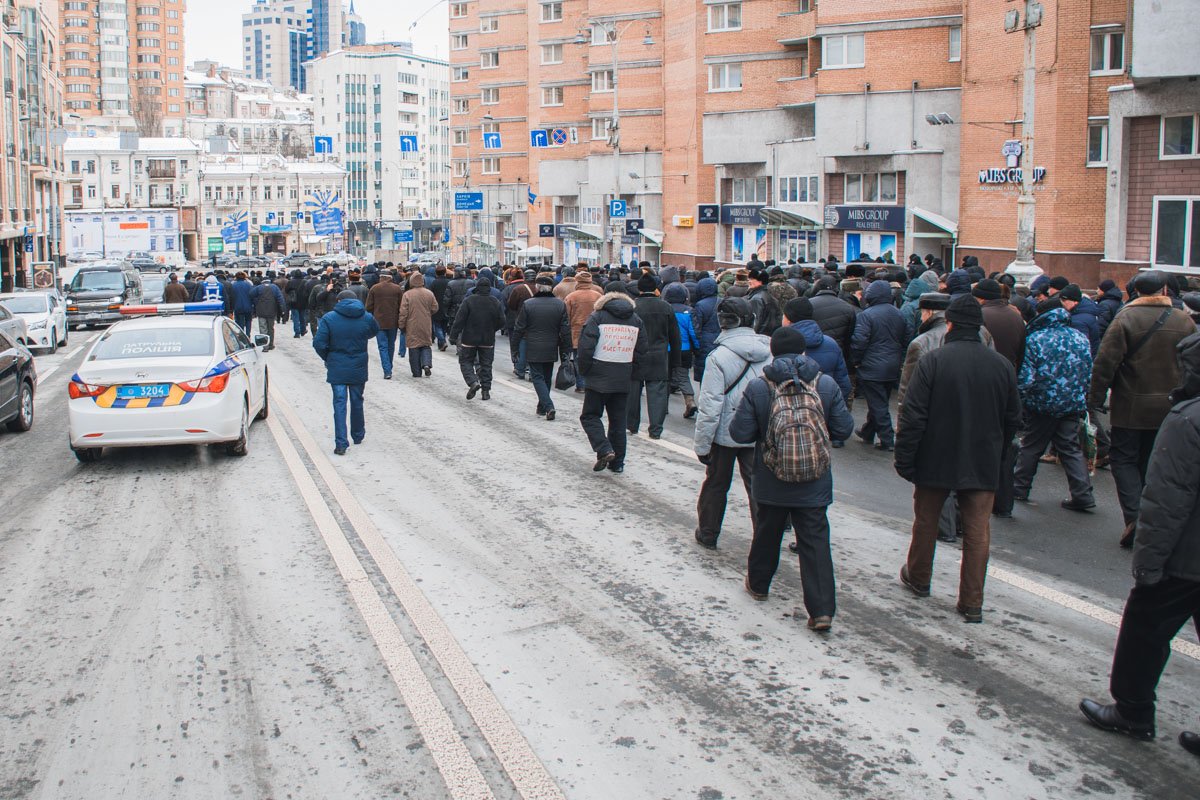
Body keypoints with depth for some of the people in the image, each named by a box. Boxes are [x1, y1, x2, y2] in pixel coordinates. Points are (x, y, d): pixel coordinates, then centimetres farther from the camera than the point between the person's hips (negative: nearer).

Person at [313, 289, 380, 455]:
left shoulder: (329, 318, -8)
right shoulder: (367, 318, -2)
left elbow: (319, 343, -12)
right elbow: (374, 331, 19)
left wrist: (327, 359, 4)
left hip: (337, 368, -2)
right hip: (358, 369, 2)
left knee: (339, 404, 0)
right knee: (357, 401, 18)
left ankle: (341, 443, -7)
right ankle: (358, 436, 34)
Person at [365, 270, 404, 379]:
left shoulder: (374, 289, -1)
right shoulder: (397, 288, 1)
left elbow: (369, 307, 1)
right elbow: (402, 307, 2)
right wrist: (401, 323, 10)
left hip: (379, 322, -2)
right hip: (393, 323, 2)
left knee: (383, 347, -2)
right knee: (391, 346, 15)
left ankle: (387, 371, -12)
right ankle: (389, 368, 25)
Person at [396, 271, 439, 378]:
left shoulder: (407, 294, -11)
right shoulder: (429, 293, -3)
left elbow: (403, 313, -10)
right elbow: (435, 309, 6)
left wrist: (401, 325, 1)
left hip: (412, 326, -2)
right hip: (426, 326, 2)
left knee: (414, 349, 6)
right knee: (426, 346, 15)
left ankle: (416, 372, 8)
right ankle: (426, 364, -8)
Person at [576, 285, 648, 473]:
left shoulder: (598, 317, -6)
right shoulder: (636, 320, 6)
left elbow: (585, 347, -12)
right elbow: (642, 351, 7)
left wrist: (585, 370, 1)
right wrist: (630, 370, 15)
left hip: (599, 377, -4)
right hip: (623, 380, 4)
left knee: (590, 416, 7)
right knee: (618, 420, 12)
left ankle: (604, 450, -11)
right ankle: (617, 462, 15)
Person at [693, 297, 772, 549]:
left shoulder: (720, 356, -16)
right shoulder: (770, 351, -3)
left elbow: (710, 405, -16)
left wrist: (701, 443, -9)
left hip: (725, 433, -2)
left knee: (715, 484, 16)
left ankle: (707, 533, 31)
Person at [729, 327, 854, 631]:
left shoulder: (758, 387, -10)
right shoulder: (826, 384, -7)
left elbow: (740, 433, -10)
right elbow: (843, 428, -3)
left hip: (771, 484, 0)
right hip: (815, 486, 0)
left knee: (767, 533, 20)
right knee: (815, 541, 4)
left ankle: (758, 584, 40)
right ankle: (822, 609, -1)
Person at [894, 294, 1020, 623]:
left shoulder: (932, 361, -14)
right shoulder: (1002, 365, -1)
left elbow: (912, 417, -15)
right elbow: (1012, 419, 9)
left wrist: (904, 460, -7)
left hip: (935, 460, -2)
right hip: (983, 465, 2)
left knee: (926, 521, 17)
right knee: (978, 531, 7)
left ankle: (918, 579, 35)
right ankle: (972, 603, 8)